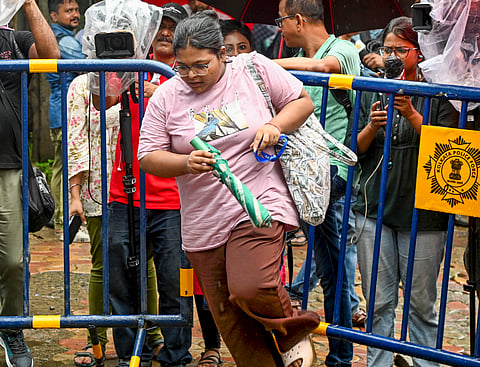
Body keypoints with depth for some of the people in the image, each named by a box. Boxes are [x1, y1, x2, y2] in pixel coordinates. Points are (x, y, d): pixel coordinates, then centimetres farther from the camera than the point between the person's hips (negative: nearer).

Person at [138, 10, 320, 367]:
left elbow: (303, 100, 7)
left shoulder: (254, 69, -2)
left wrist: (276, 125, -12)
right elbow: (148, 157, 0)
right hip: (204, 223, 4)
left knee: (250, 289, -23)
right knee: (229, 318, 7)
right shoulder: (166, 96, 1)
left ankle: (294, 330, 7)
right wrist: (186, 163, -19)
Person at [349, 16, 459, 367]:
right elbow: (356, 150, 10)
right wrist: (372, 126, -10)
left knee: (421, 303, 4)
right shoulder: (372, 92, 11)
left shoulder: (437, 95, 0)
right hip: (375, 209, 3)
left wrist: (412, 116, -20)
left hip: (422, 213, -3)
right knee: (379, 302, 5)